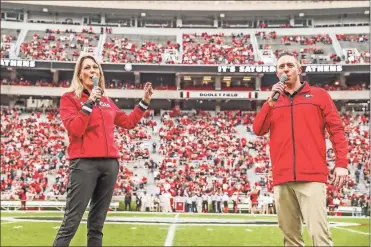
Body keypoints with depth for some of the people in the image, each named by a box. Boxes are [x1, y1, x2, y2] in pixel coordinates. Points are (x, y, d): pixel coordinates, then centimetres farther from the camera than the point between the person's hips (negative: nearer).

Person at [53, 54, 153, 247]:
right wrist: (89, 103, -15)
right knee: (71, 222, -11)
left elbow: (128, 122, 26)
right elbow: (75, 130, -12)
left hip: (110, 163, 6)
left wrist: (144, 102, 21)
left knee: (97, 223, 10)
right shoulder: (69, 98, 2)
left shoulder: (107, 101, 18)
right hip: (84, 163, -6)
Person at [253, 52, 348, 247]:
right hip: (282, 179, 3)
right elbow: (258, 130, 6)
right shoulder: (273, 101, 18)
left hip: (312, 176, -3)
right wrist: (271, 101, -3)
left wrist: (341, 163, -6)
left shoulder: (319, 95, 10)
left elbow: (337, 130, 5)